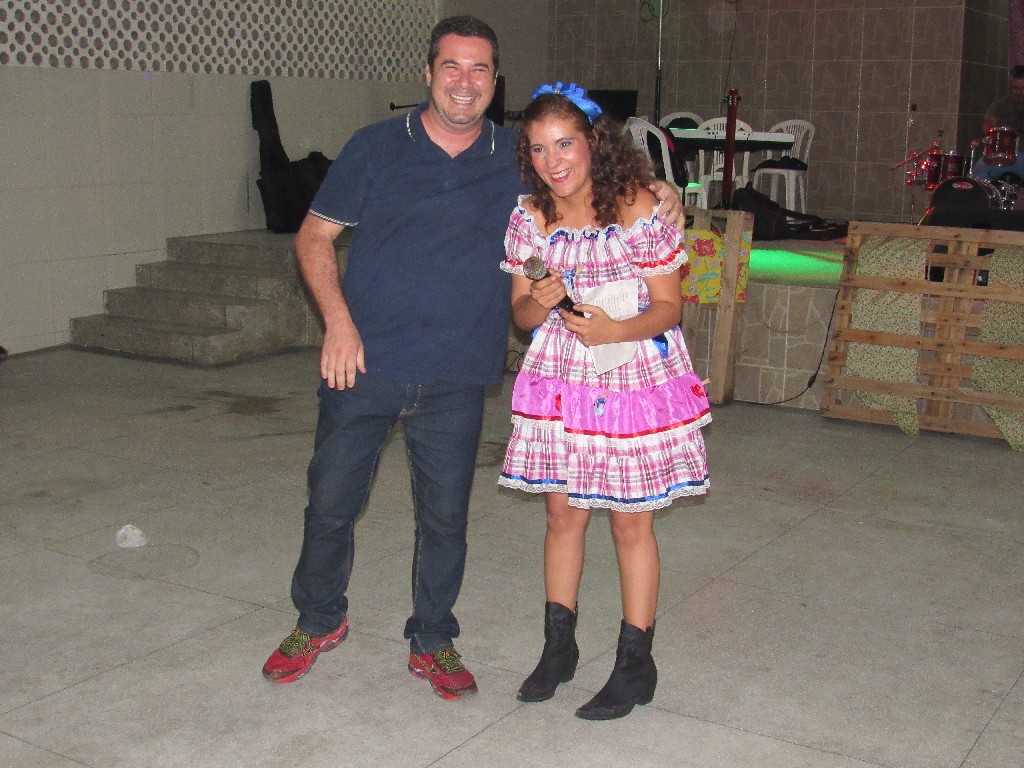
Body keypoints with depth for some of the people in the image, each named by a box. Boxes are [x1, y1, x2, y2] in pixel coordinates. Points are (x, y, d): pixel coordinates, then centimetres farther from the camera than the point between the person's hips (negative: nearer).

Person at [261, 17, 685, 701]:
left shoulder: (516, 158, 5)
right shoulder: (376, 147, 1)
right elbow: (315, 236, 4)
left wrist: (655, 196, -5)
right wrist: (338, 321, -9)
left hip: (457, 380, 1)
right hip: (365, 363, 0)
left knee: (445, 516, 8)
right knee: (331, 501, 8)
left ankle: (433, 641, 29)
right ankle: (319, 620, 33)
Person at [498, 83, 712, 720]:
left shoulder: (638, 212, -15)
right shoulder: (530, 219, -3)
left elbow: (669, 307, -11)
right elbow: (521, 315, 3)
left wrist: (617, 329, -29)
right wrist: (539, 303, -20)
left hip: (633, 376, -4)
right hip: (560, 380, 4)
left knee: (631, 522, 4)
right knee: (563, 513, 12)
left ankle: (636, 664, 19)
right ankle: (559, 647, 30)